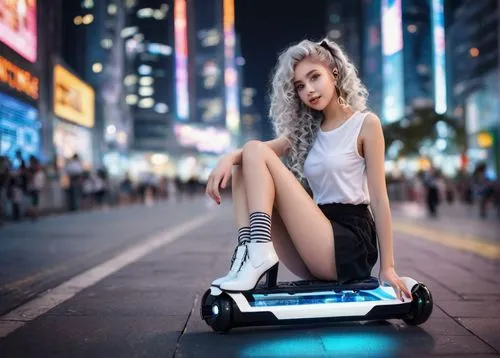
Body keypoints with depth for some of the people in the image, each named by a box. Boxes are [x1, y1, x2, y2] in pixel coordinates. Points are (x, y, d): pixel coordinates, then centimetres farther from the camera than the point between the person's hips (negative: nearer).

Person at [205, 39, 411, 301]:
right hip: (317, 250, 6)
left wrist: (387, 267, -7)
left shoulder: (366, 124, 1)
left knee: (255, 153, -11)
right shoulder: (306, 131, 18)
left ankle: (259, 251, -24)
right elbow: (256, 147, 4)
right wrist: (229, 158, -20)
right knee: (242, 170, 0)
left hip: (349, 242, -6)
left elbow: (379, 199, -4)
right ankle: (247, 254, -18)